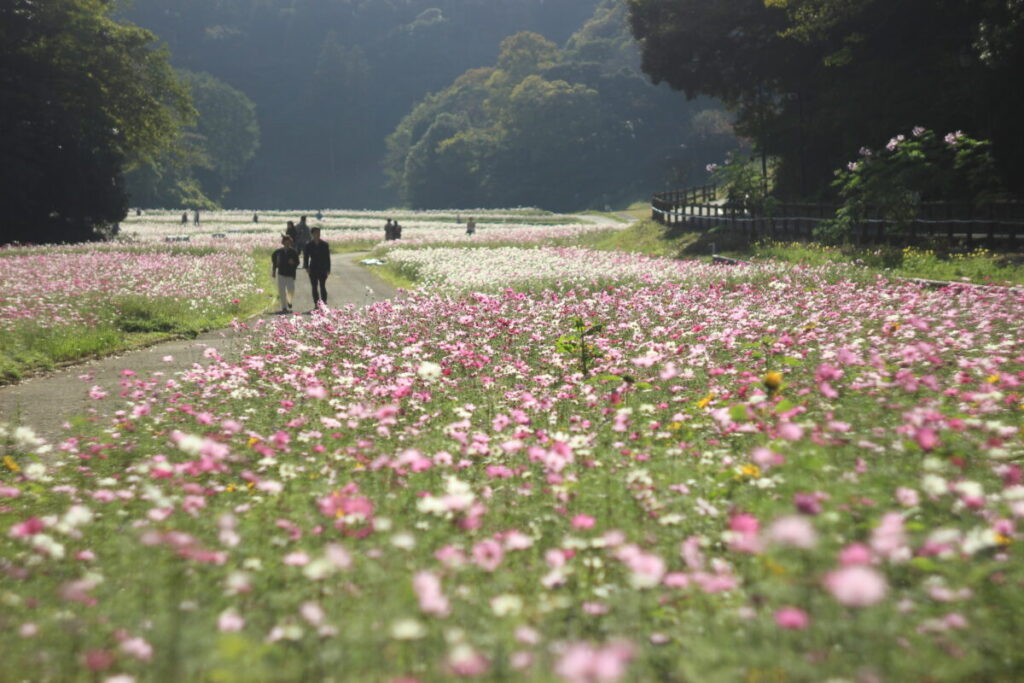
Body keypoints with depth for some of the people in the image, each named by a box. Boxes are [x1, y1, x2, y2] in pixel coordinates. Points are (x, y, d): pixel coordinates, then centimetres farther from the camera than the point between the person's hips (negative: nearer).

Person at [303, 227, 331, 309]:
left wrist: (328, 269, -2)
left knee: (322, 286, -9)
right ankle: (316, 304, 11)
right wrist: (306, 267, -7)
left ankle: (324, 303, -5)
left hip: (323, 269, -2)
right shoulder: (309, 246, 3)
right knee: (314, 287, 5)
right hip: (313, 269, 2)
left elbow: (327, 258, 2)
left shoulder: (325, 245, 1)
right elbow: (306, 257, 6)